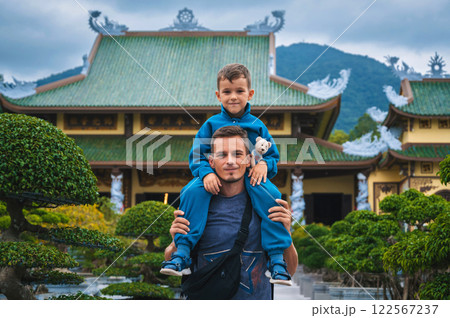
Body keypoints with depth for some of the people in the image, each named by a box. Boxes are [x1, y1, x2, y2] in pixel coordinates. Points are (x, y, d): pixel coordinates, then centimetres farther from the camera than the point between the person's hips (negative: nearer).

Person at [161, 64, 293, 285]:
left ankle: (277, 259, -27)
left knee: (269, 195, -32)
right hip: (215, 178, 0)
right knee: (192, 192, -31)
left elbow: (273, 156, 11)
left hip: (249, 178, 0)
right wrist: (206, 173, -19)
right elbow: (196, 156, 3)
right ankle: (182, 253, -28)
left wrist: (264, 164, -14)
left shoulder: (257, 126, 7)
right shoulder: (211, 124, 6)